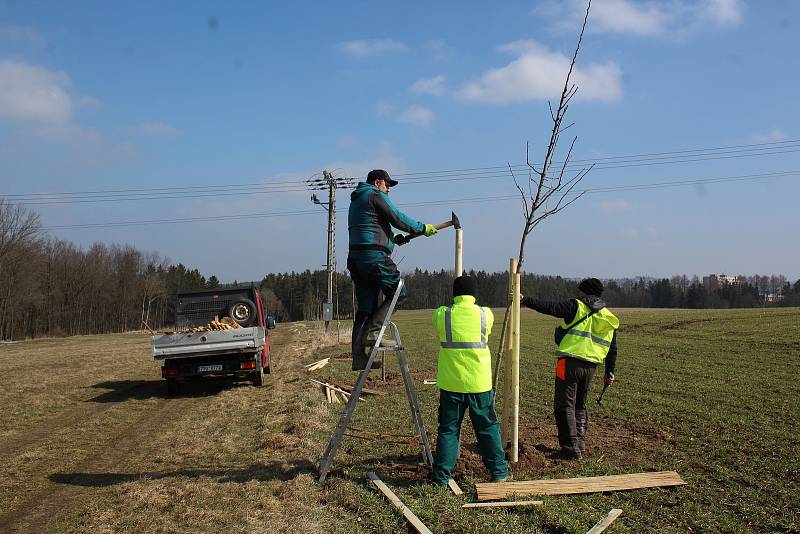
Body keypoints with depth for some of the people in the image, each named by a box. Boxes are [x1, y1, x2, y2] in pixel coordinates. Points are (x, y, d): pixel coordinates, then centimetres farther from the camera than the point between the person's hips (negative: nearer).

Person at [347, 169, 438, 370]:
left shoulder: (356, 200, 27)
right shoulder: (376, 196, -2)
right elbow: (397, 218, -7)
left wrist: (393, 238, 25)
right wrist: (423, 228, 4)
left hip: (355, 257, 9)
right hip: (375, 257, -9)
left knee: (365, 307, 8)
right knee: (398, 292, 2)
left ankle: (359, 356, 4)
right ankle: (372, 329, -10)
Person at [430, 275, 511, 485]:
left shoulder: (441, 315, -5)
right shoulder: (485, 314, -3)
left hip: (451, 383, 0)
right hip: (479, 383, 0)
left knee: (448, 429, 9)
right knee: (488, 428, 13)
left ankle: (441, 476, 11)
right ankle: (499, 471, 21)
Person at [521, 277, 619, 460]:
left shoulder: (576, 307, -4)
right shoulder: (608, 318, 15)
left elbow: (550, 308, -14)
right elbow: (612, 348, 17)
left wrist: (526, 300, -9)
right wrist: (610, 371, 24)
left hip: (570, 362, -7)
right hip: (590, 366, 7)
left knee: (565, 406, -2)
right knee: (580, 405, 22)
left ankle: (571, 448, -5)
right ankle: (580, 443, 27)